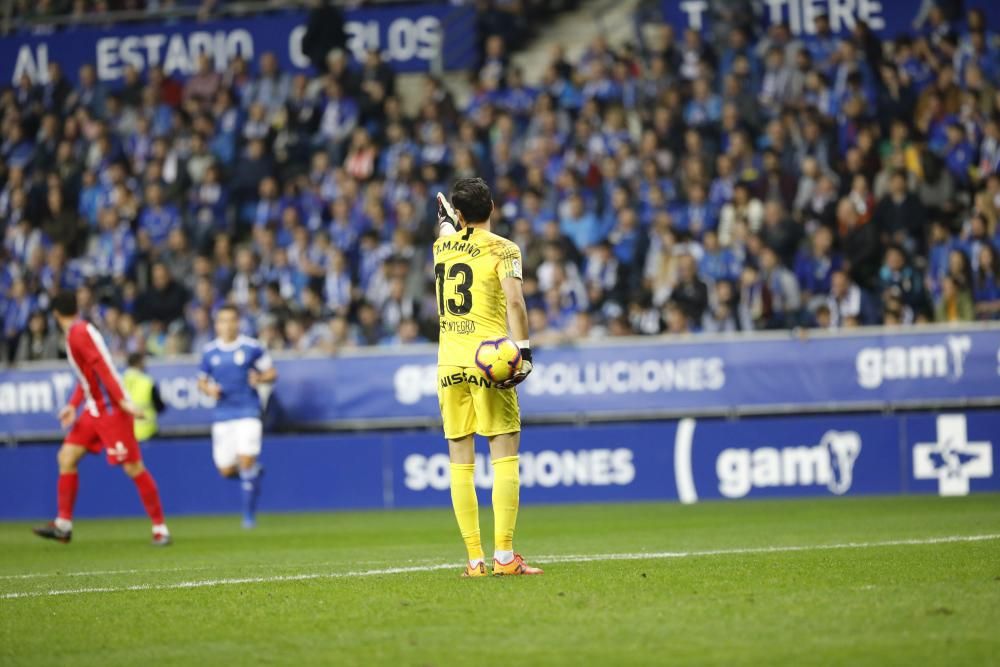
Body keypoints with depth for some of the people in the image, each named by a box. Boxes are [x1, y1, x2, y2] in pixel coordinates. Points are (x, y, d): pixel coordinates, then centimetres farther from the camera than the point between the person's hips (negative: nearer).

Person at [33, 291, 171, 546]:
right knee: (67, 456, 6)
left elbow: (102, 366, -22)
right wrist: (74, 405, 12)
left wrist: (122, 400, -27)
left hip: (110, 409, -10)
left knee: (133, 467, -7)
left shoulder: (79, 332, -15)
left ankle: (160, 528, -3)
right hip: (94, 410, 10)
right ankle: (63, 524, 9)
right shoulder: (76, 333, 15)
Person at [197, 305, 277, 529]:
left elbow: (272, 372, 4)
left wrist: (260, 378, -17)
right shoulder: (210, 352, 5)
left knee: (246, 461, -16)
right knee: (226, 470, 0)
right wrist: (208, 389, -7)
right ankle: (253, 471, 35)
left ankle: (249, 515, -3)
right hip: (223, 415, 3)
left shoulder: (252, 348, -3)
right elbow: (202, 381, 15)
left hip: (248, 412, -3)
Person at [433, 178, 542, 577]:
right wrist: (523, 350, -15)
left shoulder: (441, 245, 10)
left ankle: (475, 559, 2)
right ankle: (504, 556, -11)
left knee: (461, 463, 5)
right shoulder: (502, 249, -3)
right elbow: (514, 300, -16)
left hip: (449, 363, 4)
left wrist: (446, 220, 45)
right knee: (505, 457, -2)